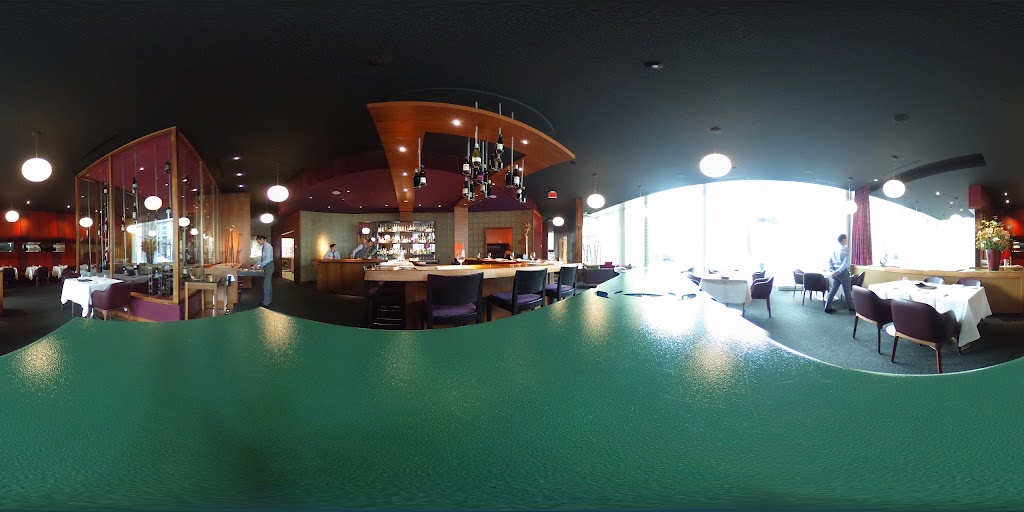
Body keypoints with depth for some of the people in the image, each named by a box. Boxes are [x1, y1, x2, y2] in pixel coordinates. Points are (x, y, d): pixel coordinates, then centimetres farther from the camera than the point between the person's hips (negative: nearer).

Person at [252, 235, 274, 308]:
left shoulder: (268, 246, -17)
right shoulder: (263, 247, 12)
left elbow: (268, 259, -21)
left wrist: (259, 265, -16)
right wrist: (256, 264, 9)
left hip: (269, 266, -9)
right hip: (266, 266, 9)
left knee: (266, 285, -6)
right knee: (267, 284, 14)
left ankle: (266, 303, -1)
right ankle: (267, 300, 21)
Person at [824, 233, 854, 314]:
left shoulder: (835, 248, 8)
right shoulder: (845, 249, -11)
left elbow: (829, 261, 8)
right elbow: (846, 263, -19)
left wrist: (832, 270, 3)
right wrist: (838, 271, -19)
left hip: (835, 271, 6)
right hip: (843, 272, -6)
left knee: (833, 289, 7)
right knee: (847, 290, 7)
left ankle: (827, 307, 3)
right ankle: (851, 306, 22)